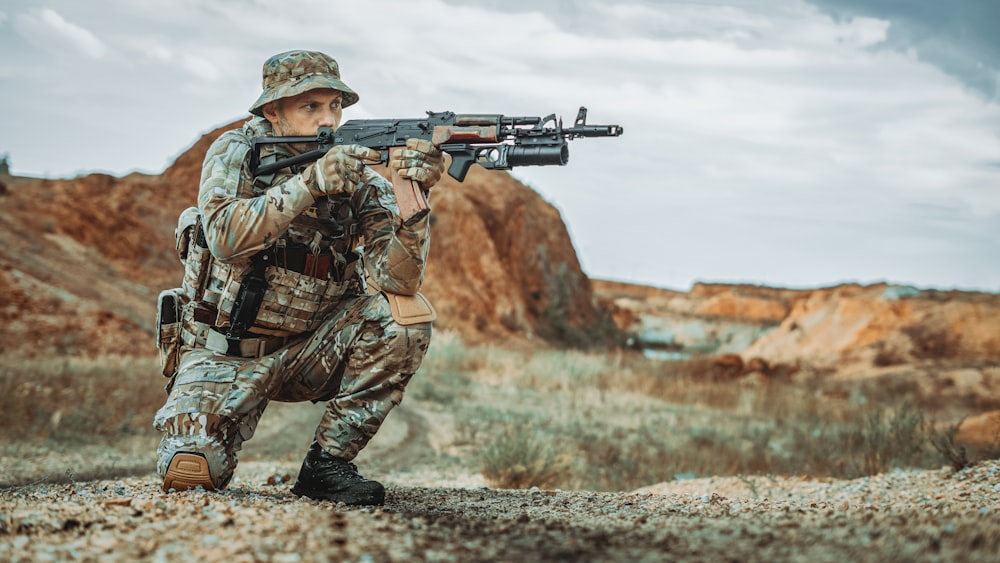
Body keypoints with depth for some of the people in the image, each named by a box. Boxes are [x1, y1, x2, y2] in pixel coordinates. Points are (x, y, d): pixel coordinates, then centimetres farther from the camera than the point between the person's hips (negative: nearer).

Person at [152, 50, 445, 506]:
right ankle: (189, 417, 16)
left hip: (307, 353, 3)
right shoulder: (236, 152, -9)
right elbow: (225, 236, -28)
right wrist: (310, 182, -35)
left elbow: (396, 278, -20)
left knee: (408, 315, -21)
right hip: (225, 352, -2)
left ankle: (327, 462, -10)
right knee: (190, 470, -24)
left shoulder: (360, 182, -6)